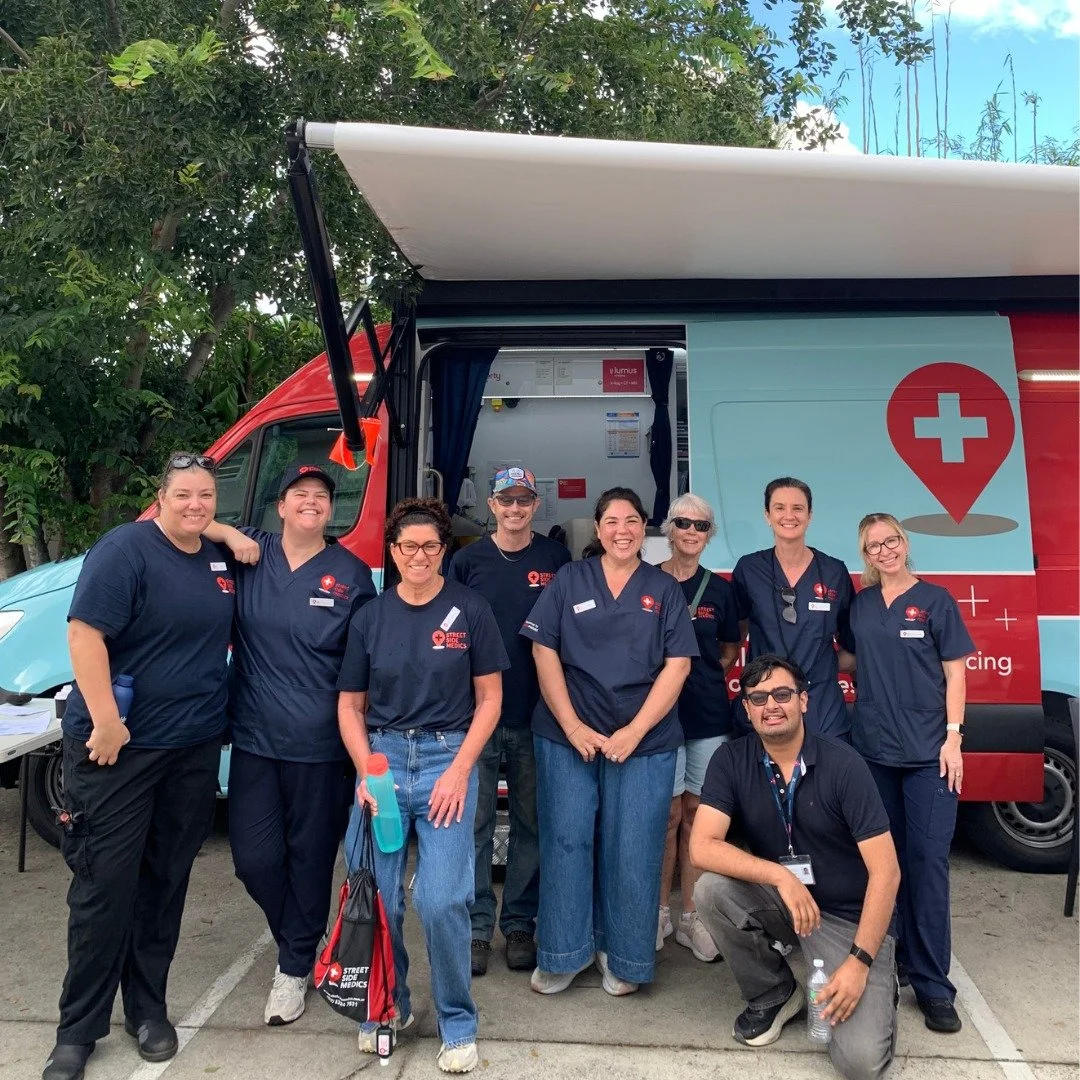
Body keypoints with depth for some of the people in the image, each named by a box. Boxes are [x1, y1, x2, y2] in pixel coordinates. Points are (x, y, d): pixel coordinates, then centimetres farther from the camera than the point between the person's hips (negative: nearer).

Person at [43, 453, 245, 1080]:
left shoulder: (222, 561, 8)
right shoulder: (126, 550, -13)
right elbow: (84, 633, -19)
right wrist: (105, 721, -22)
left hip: (196, 748, 6)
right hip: (119, 746, -6)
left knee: (166, 882, 14)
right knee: (105, 886, 1)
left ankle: (148, 1009, 29)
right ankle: (78, 1030, 17)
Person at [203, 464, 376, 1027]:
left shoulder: (352, 574, -2)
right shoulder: (249, 553, 2)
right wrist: (229, 534, -9)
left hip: (321, 746, -2)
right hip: (254, 737, 2)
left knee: (310, 857, 10)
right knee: (253, 857, 8)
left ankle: (295, 967, 31)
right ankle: (296, 938, 38)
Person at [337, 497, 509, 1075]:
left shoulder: (470, 609, 0)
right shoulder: (370, 616, 7)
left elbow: (489, 699, 1)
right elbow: (350, 705, 10)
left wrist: (460, 769, -9)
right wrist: (366, 773, -3)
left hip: (448, 757, -2)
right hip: (382, 757, 3)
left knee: (442, 902, -10)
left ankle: (458, 1024, 14)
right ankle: (388, 1006, 30)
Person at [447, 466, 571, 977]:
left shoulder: (556, 558, 3)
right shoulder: (468, 560, 2)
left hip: (536, 714, 1)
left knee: (531, 821, 10)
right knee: (475, 822, 4)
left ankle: (520, 925, 24)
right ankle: (476, 927, 17)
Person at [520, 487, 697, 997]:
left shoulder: (665, 589, 6)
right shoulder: (569, 580, 6)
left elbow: (677, 665, -1)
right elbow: (544, 652, 1)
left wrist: (634, 731, -10)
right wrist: (572, 726, -8)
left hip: (644, 740, 0)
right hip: (567, 734, 0)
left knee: (631, 850, 3)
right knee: (566, 841, 3)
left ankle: (621, 956, 22)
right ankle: (563, 953, 20)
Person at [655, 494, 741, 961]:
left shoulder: (719, 588, 8)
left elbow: (730, 650, 17)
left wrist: (704, 675, 3)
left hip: (709, 715, 2)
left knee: (698, 812, 7)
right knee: (669, 812, 0)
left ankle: (691, 917, 17)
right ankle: (660, 912, 16)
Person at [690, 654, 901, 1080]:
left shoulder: (842, 764, -18)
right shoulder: (730, 761, -10)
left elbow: (885, 870, -18)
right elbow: (702, 847, -19)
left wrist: (860, 961, -23)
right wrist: (781, 877, -30)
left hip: (850, 917, -3)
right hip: (779, 903, 4)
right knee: (711, 890, -26)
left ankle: (877, 984, 14)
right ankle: (773, 994, 2)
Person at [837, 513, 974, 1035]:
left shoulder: (934, 599, -1)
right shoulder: (860, 603, 9)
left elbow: (954, 673, -2)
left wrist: (952, 738, -8)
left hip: (928, 751, -3)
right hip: (874, 749, 3)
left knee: (928, 859, -4)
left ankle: (932, 985, 3)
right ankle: (891, 958, 23)